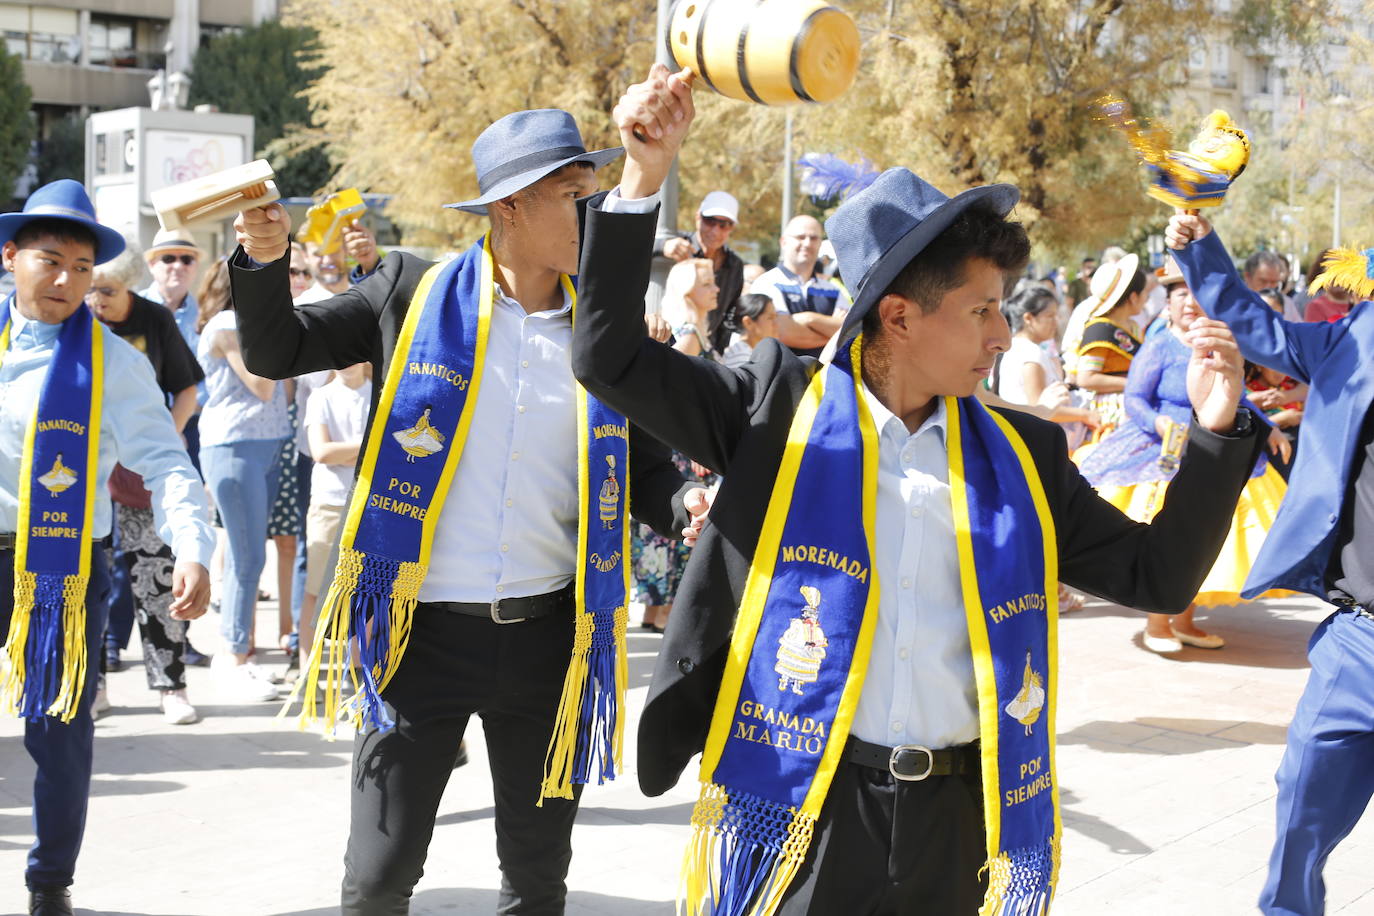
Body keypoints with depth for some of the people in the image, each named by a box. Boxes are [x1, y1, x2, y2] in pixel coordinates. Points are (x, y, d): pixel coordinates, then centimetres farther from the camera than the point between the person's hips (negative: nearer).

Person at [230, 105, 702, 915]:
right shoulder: (415, 294, -3)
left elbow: (644, 467, 6)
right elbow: (277, 352, 4)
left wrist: (687, 503, -15)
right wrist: (264, 262, -14)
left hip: (547, 636, 2)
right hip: (424, 630, -2)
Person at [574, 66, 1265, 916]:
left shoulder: (1020, 455, 8)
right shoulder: (781, 409, 0)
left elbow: (1159, 576, 10)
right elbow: (611, 357, -3)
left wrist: (1217, 431, -2)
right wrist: (645, 177, -11)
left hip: (957, 817, 3)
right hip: (803, 811, -3)